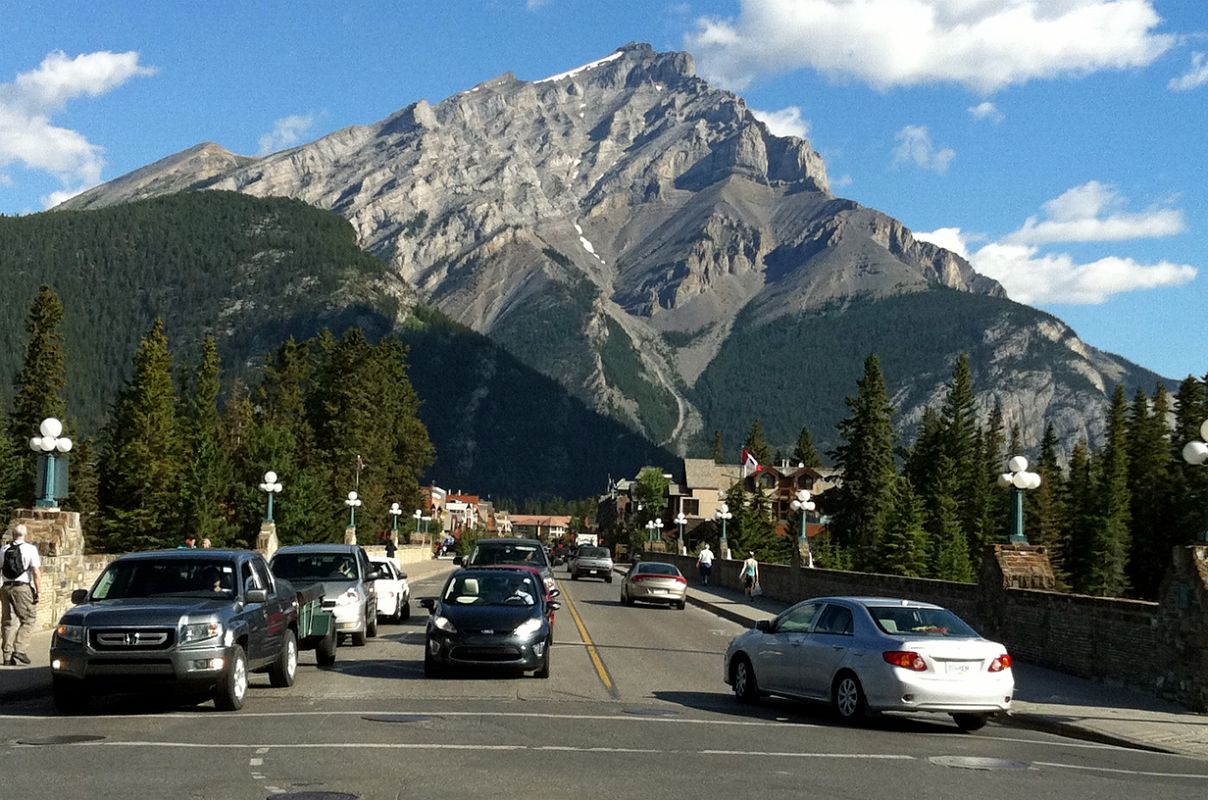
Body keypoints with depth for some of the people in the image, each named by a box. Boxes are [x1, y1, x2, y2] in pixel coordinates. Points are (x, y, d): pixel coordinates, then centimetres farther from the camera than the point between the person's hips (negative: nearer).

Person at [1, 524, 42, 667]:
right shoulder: (30, 549, -3)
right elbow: (36, 572, -7)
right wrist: (38, 591, -4)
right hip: (22, 587, -4)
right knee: (28, 619, 5)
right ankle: (19, 649, -8)